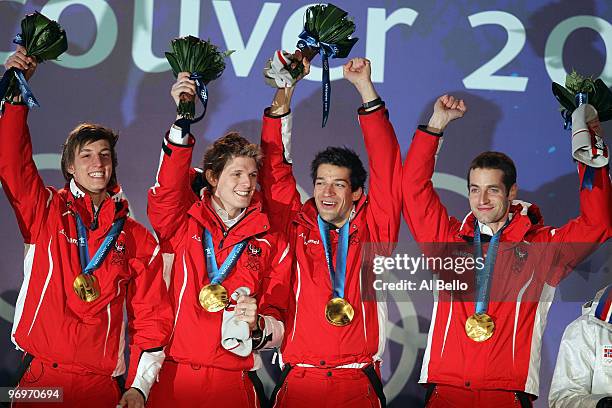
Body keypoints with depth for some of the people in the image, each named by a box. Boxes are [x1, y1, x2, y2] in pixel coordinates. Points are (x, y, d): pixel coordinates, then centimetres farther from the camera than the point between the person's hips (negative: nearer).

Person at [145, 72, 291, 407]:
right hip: (173, 378, -1)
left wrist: (258, 325, -16)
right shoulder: (184, 224, 6)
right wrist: (183, 119, -24)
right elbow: (167, 191, -15)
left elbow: (279, 322, 8)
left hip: (233, 381, 1)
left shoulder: (271, 243, 8)